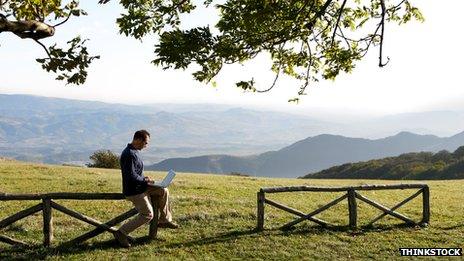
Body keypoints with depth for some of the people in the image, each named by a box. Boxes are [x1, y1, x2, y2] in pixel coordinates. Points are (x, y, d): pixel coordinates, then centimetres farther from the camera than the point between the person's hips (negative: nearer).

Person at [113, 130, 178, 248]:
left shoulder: (133, 152, 9)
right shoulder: (129, 154, -25)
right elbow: (131, 176, -28)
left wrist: (144, 178, 8)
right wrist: (145, 180, -14)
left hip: (140, 187, 10)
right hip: (134, 191, -10)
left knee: (163, 191, 10)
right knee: (147, 215, -5)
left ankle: (165, 220, 20)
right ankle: (121, 233, 1)